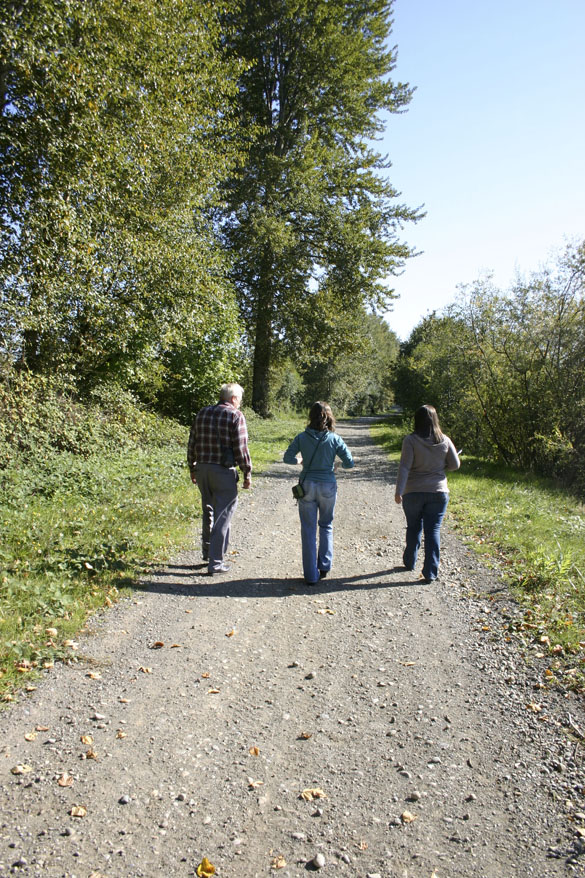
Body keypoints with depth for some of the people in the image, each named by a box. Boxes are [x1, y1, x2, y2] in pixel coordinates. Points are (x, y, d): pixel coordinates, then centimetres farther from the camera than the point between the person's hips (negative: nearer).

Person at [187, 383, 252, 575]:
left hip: (202, 469, 6)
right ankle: (215, 562, 4)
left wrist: (192, 468, 19)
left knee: (208, 511, 22)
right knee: (223, 515, 1)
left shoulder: (202, 413, 9)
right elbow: (241, 448, -12)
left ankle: (207, 551, 33)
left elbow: (192, 444, 11)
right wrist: (247, 474, -5)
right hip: (224, 472, -6)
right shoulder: (236, 416, -9)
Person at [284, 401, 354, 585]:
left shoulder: (302, 438, -6)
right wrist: (338, 466, 16)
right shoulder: (334, 439, -7)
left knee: (309, 530, 7)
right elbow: (349, 463, -5)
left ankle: (311, 575, 10)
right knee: (326, 526, 21)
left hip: (307, 486, 0)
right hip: (328, 486, 0)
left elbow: (287, 457, -2)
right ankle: (324, 566, 21)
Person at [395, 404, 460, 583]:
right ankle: (430, 572, 1)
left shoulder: (411, 440, -11)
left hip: (413, 492, -1)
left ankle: (410, 562, 36)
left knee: (413, 528, 18)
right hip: (438, 492, 1)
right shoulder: (444, 441, -2)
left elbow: (404, 467, -16)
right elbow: (455, 465, 5)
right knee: (433, 531, 4)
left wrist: (399, 491, -18)